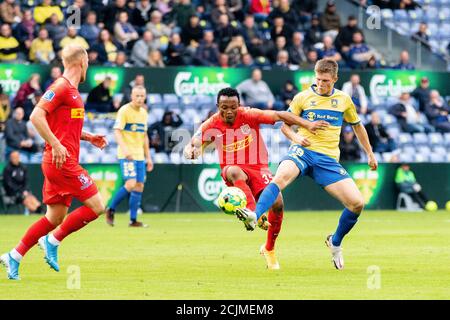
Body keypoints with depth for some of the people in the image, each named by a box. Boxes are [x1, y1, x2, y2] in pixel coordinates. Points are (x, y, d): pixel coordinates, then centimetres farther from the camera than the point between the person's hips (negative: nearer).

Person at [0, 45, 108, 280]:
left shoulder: (71, 90, 18)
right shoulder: (61, 87, -11)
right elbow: (36, 116, -20)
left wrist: (88, 137, 21)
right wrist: (56, 145, -25)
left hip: (63, 162, 10)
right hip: (62, 161, -10)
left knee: (55, 217, 10)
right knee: (96, 206, -9)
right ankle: (52, 241, -2)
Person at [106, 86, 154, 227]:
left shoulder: (144, 113, 15)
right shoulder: (124, 111, -7)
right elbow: (117, 131, -15)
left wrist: (148, 157, 19)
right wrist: (125, 149, -29)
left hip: (139, 155, 7)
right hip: (127, 156, -7)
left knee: (139, 186, 2)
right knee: (131, 184, -18)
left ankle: (133, 220, 7)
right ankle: (111, 209, 0)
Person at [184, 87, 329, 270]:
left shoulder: (249, 116, -12)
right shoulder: (212, 125, -8)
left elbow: (280, 116, -14)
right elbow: (194, 144, -5)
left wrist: (308, 125, -21)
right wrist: (190, 151, -31)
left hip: (257, 168, 1)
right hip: (232, 169, -1)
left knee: (277, 203, -18)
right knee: (235, 172, -39)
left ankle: (269, 249, 7)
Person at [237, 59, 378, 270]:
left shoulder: (344, 100, 11)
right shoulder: (303, 98, 5)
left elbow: (357, 126, 26)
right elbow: (284, 124, 10)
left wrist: (370, 154, 29)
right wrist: (296, 137, -12)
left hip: (329, 158, 2)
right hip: (303, 150, -2)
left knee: (357, 203, -11)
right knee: (281, 176, -38)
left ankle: (335, 243, 15)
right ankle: (255, 217, -55)